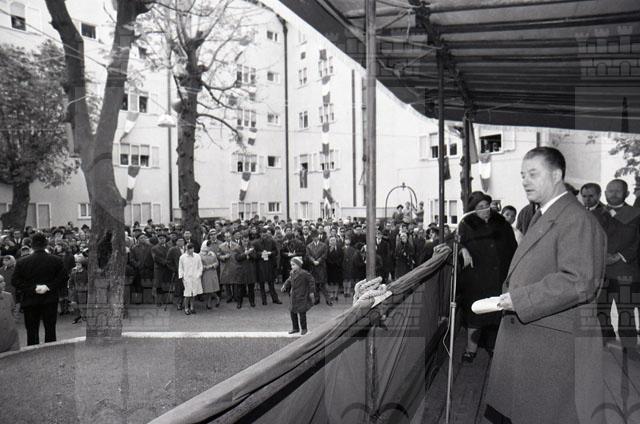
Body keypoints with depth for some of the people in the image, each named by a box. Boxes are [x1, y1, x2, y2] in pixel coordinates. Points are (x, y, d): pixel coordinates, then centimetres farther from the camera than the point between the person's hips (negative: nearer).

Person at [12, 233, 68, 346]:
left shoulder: (21, 262, -3)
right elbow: (63, 278, -8)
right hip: (50, 301, 0)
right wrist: (49, 286, -8)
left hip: (30, 301, 0)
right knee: (50, 329, 8)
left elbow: (16, 282, -7)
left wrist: (33, 288, -7)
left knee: (32, 331, 9)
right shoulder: (56, 260, -4)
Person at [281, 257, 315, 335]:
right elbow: (289, 280, 18)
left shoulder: (303, 273, -16)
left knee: (302, 313, 1)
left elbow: (311, 281, -11)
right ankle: (295, 328, 25)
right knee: (292, 312, 10)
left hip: (302, 297, -7)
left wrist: (311, 291, -11)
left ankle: (304, 329, 18)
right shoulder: (292, 273, 5)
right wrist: (285, 286, 1)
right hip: (293, 296, 7)